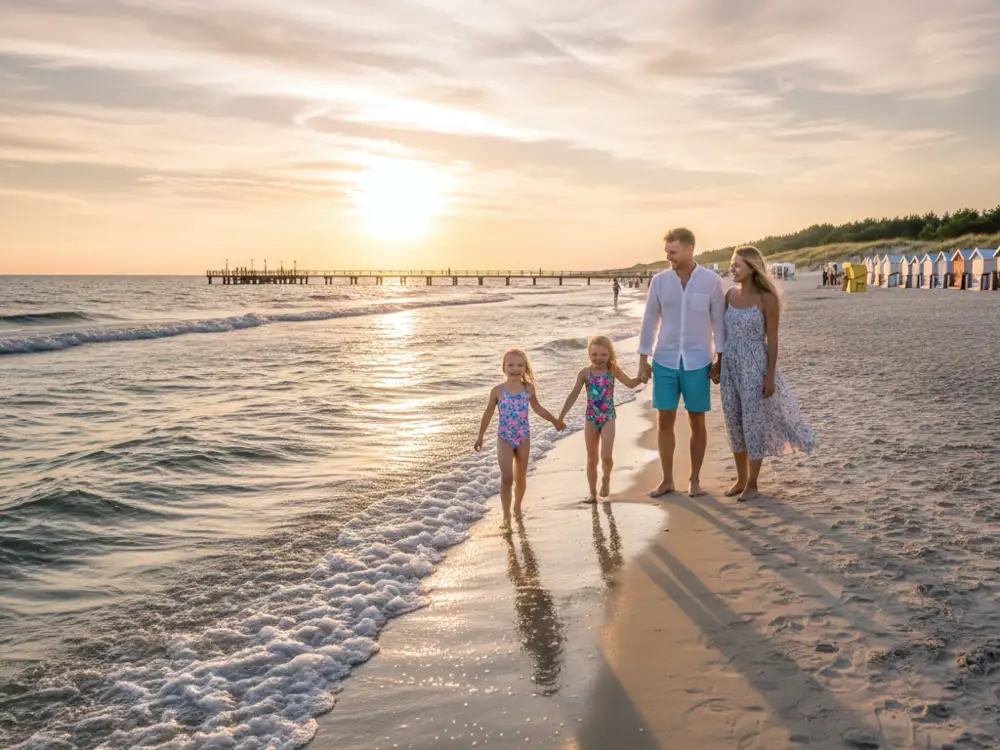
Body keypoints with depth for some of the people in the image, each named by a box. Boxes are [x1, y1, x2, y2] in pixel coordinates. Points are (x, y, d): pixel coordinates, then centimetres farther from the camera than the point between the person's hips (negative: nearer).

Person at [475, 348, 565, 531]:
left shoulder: (528, 389, -3)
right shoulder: (497, 390, -9)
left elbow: (537, 408, 13)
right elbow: (488, 413, 0)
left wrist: (555, 421, 20)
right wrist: (480, 436, 2)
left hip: (523, 437, 2)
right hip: (504, 438, -2)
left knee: (520, 477, 14)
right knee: (506, 477, -11)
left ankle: (517, 506, 36)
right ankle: (506, 517, -5)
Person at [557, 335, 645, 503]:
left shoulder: (613, 370, -4)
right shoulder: (585, 373, -5)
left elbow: (630, 383, 1)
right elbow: (573, 395, -4)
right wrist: (561, 416, -7)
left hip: (608, 418, -1)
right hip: (591, 418, 1)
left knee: (606, 456, -12)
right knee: (592, 459, 9)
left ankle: (606, 478, 21)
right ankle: (592, 492, 23)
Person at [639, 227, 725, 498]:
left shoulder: (712, 281, -6)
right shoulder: (659, 281, 0)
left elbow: (719, 322, -1)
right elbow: (650, 321, 5)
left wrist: (721, 359, -3)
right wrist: (643, 359, 5)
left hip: (697, 363, -2)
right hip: (664, 361, 2)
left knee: (696, 421, 6)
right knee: (664, 421, 4)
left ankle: (695, 480, 19)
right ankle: (667, 480, 16)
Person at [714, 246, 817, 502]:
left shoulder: (767, 298, -11)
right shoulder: (730, 295, 5)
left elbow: (772, 339, -10)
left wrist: (770, 376, -13)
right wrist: (719, 365, 12)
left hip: (754, 365, -6)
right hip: (731, 365, 6)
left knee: (754, 422, 2)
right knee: (735, 423, 10)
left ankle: (752, 483, 15)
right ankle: (740, 479, 23)